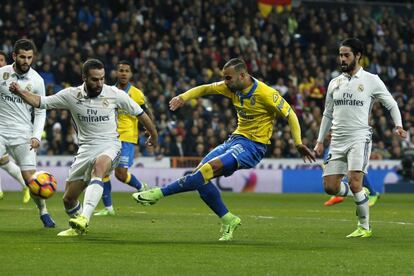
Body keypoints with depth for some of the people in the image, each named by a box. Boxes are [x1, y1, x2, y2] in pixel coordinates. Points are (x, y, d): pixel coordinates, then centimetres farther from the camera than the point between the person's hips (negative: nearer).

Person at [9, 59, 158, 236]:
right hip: (86, 147, 4)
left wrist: (153, 134, 20)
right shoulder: (71, 95, -2)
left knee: (98, 167, -39)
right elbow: (40, 102, 1)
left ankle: (84, 217, -52)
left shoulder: (114, 94, -6)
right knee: (68, 199, 4)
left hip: (109, 145, -3)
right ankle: (79, 228, 36)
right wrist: (20, 92, -17)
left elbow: (139, 113, 8)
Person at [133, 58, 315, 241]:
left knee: (211, 168, -25)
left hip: (253, 146, -8)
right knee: (200, 174, -7)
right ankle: (228, 220, 1)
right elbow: (205, 89, 14)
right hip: (236, 139, 8)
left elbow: (290, 115, -10)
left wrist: (299, 144, -18)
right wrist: (183, 97, -3)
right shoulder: (232, 87, 3)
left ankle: (159, 193, -22)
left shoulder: (265, 94, -16)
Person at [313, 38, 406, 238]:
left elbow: (391, 105, 6)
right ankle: (360, 195, 26)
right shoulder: (334, 83, 13)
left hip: (359, 138, -5)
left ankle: (365, 227, -6)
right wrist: (320, 141, 17)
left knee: (354, 182, -21)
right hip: (337, 140, 5)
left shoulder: (371, 80, 0)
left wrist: (398, 126, -11)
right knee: (330, 187, -3)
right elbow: (328, 114, 21)